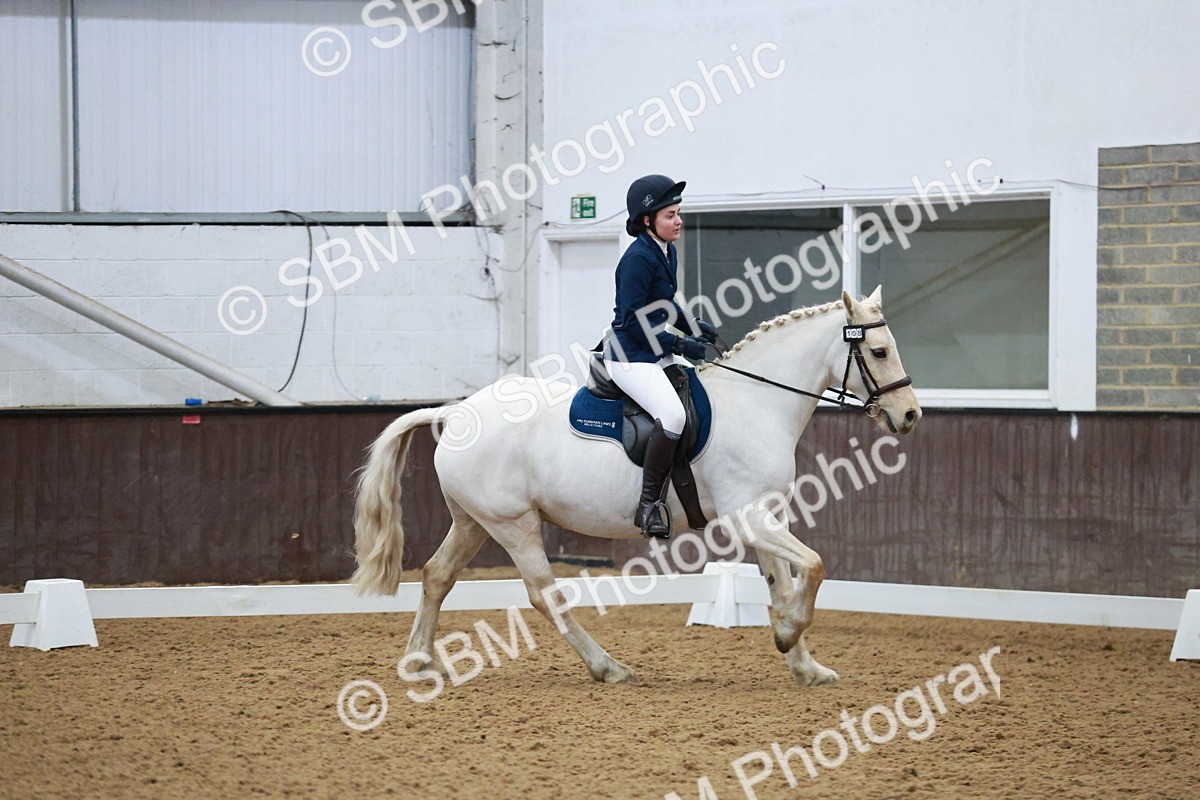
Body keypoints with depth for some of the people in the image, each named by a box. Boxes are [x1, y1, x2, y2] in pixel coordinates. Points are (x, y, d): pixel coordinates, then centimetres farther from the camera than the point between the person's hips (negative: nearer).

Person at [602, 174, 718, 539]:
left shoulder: (667, 252, 11)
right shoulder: (638, 258, -18)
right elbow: (633, 320, -20)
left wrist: (693, 326, 8)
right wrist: (678, 344, -18)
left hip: (659, 354, 11)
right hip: (630, 356, -11)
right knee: (673, 415, -29)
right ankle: (649, 504, -22)